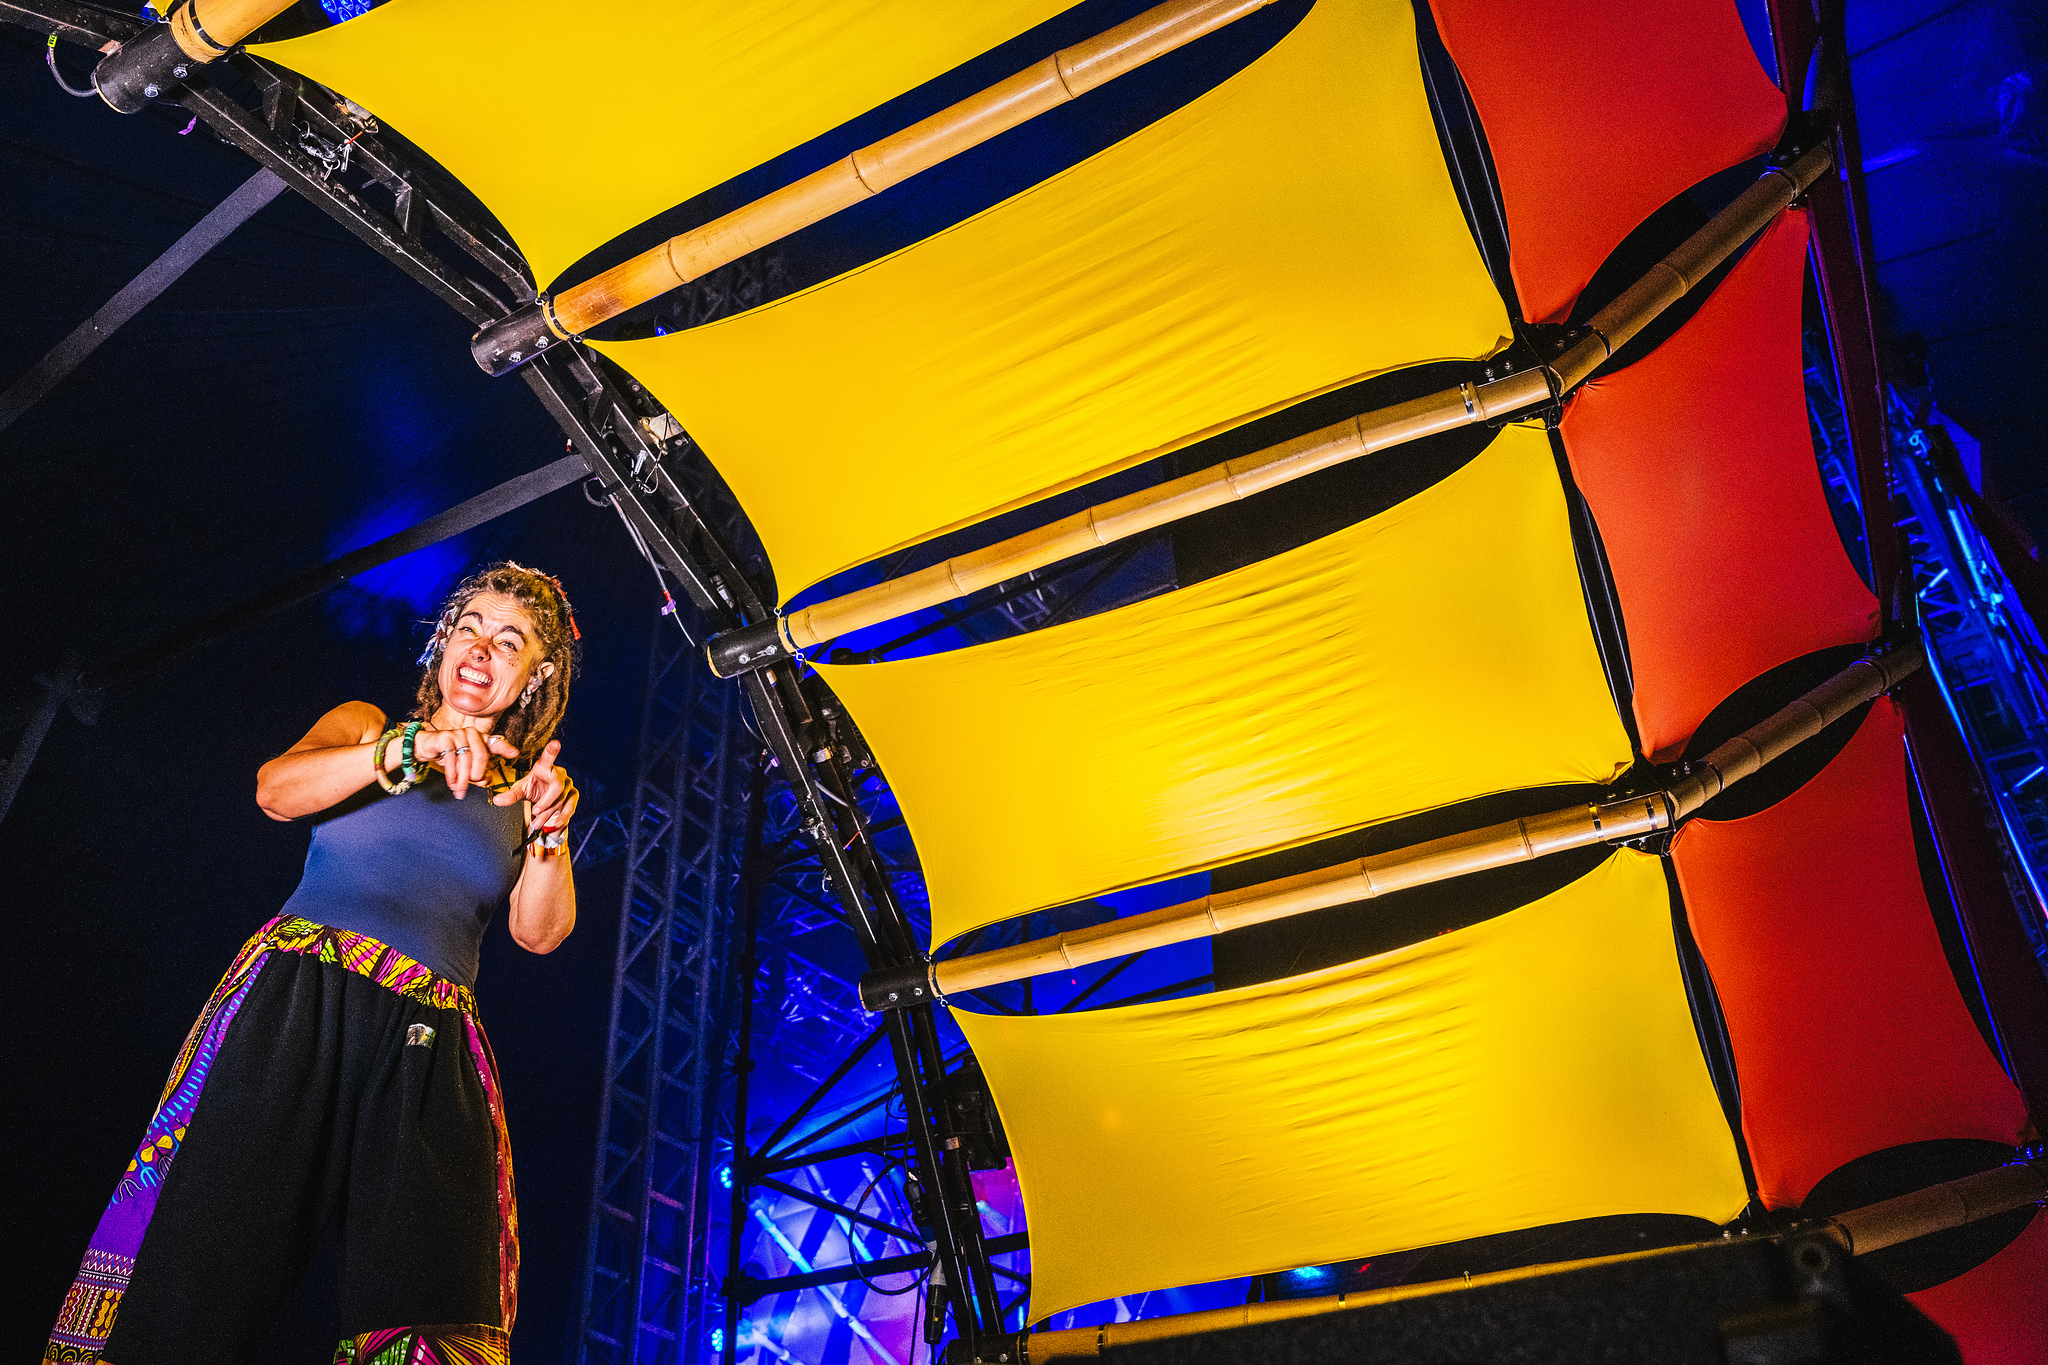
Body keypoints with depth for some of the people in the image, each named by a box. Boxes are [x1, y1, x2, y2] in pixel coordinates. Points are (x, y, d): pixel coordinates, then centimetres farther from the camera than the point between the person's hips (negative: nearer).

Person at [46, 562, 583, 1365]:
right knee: (193, 1283, -12)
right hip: (298, 1000, -1)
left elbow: (539, 932, 6)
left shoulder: (525, 791, 19)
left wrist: (549, 835, -13)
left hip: (431, 1049, 1)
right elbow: (276, 790, -4)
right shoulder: (368, 726, 17)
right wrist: (409, 749, -19)